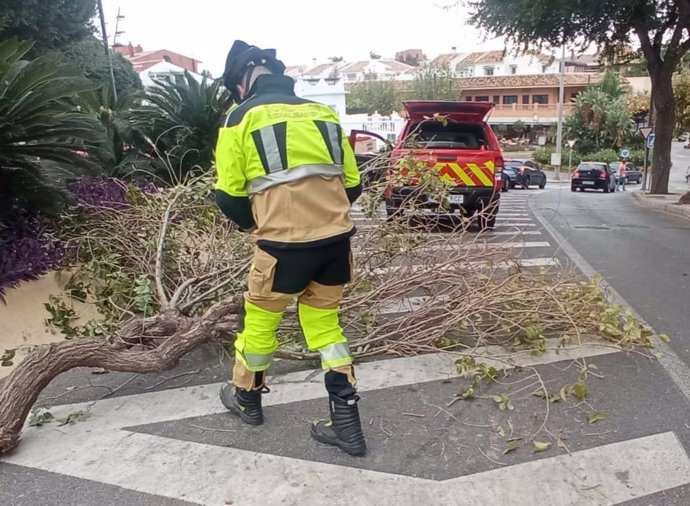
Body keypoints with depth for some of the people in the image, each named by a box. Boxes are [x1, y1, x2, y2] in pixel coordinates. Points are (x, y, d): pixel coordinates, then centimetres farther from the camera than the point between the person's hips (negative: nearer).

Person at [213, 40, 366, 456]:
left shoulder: (242, 117, 1)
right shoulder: (323, 113, 14)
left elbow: (229, 195, 0)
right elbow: (353, 184, 14)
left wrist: (251, 222, 20)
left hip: (285, 243, -4)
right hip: (336, 238, 5)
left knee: (260, 320, 19)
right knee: (325, 324, 19)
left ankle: (246, 398, 42)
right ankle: (347, 423, 20)